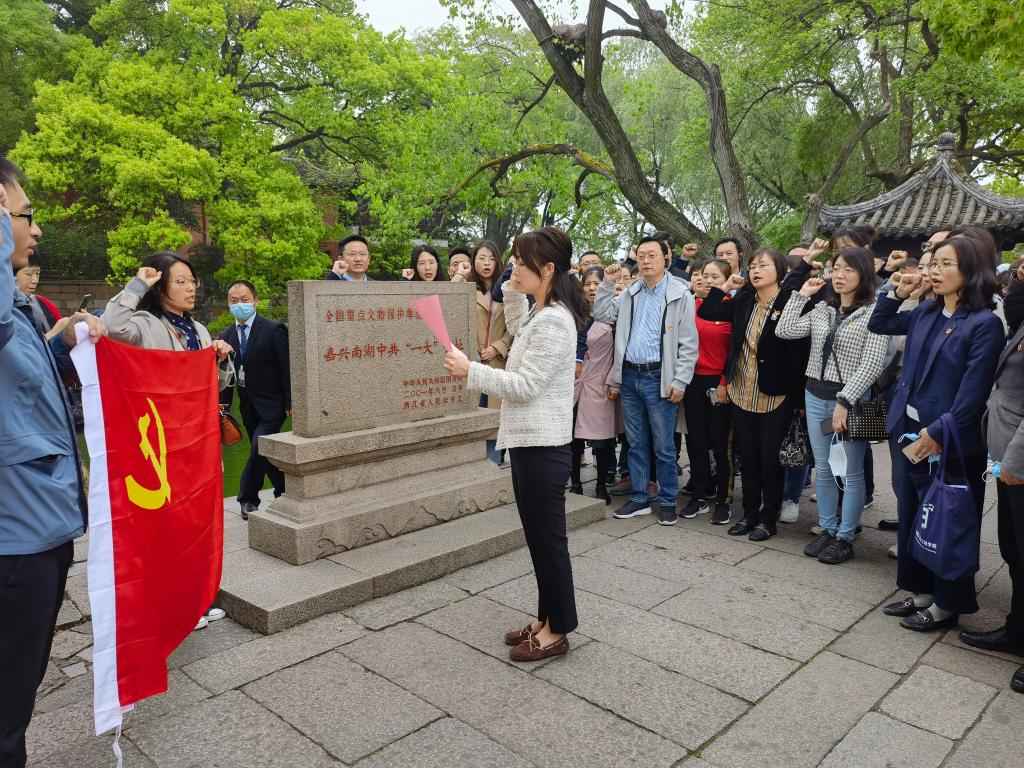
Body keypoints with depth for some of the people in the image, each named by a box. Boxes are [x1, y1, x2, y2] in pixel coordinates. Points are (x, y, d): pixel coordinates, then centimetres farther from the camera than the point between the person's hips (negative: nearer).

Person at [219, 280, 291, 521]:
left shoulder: (274, 330, -10)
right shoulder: (226, 336, 6)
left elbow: (286, 368, -11)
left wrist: (290, 403, -13)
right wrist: (224, 402, 3)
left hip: (271, 404, -6)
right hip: (247, 405, 6)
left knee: (258, 449, -15)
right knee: (265, 454, 11)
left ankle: (248, 499, 5)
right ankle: (284, 493, 25)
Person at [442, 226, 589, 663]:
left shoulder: (554, 321, -18)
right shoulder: (540, 314, 12)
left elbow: (526, 385, -21)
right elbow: (516, 329, 35)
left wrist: (471, 372, -18)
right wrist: (513, 291, 20)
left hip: (543, 445, -10)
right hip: (528, 440, 10)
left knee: (549, 538, 2)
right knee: (538, 537, 17)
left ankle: (557, 630, 16)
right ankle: (546, 618, 30)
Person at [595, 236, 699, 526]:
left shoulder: (680, 295, -5)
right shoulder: (630, 293, 11)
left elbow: (688, 344, -7)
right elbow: (602, 314, 16)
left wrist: (680, 382, -12)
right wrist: (607, 283, 6)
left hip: (659, 379, -5)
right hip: (629, 377, 5)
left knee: (663, 446, 3)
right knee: (636, 444, 12)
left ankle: (667, 502, 17)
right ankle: (640, 499, 23)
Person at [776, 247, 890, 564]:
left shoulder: (874, 312, -8)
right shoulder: (821, 310, 10)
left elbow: (872, 364, -15)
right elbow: (784, 331, 0)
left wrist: (844, 401, -19)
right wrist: (801, 294, 1)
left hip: (851, 400, -6)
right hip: (815, 397, 6)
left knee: (851, 472, 5)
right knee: (822, 469, 13)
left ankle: (845, 538, 16)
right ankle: (826, 529, 26)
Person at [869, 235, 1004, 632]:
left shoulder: (984, 324, -15)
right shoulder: (926, 313, 5)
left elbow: (973, 392, -18)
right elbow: (878, 326, 20)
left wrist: (939, 434, -18)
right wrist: (898, 292, 7)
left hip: (951, 442, -7)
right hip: (911, 432, 7)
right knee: (912, 515, 16)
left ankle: (947, 604, 24)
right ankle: (922, 591, 32)